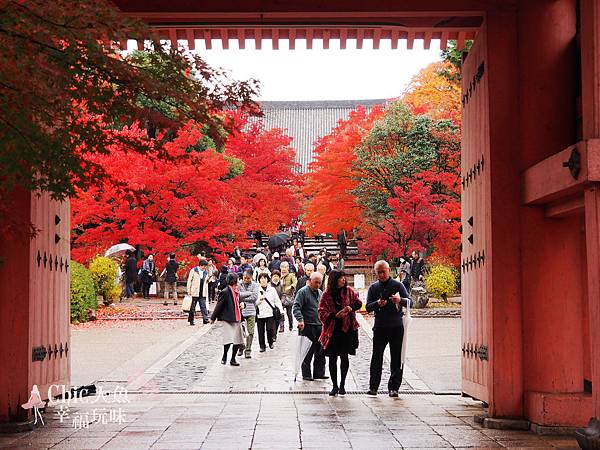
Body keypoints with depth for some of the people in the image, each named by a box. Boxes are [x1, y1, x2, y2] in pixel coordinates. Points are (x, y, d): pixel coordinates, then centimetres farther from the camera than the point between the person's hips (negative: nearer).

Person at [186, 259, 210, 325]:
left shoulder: (206, 272, 13)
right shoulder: (193, 270, -2)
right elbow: (189, 281, -2)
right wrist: (189, 291, -5)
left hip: (203, 293, 3)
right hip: (194, 292, -3)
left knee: (203, 306, -4)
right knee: (192, 307, 4)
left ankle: (205, 319, -8)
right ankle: (191, 320, 13)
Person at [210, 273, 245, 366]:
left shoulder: (237, 292, 12)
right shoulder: (225, 292, -13)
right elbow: (219, 306, -10)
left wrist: (242, 304, 2)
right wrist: (213, 318, -6)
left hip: (236, 319, 8)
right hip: (227, 319, -8)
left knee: (238, 340, 8)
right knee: (229, 339, -12)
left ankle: (233, 359, 21)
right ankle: (224, 357, 12)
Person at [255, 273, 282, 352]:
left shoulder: (272, 289, 8)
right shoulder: (257, 290, 4)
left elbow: (277, 301, 11)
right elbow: (254, 302, 4)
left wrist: (281, 310, 2)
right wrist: (260, 299, -14)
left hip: (270, 313, 0)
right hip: (260, 313, 0)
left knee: (270, 329, -8)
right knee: (261, 331, 2)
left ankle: (270, 342, 18)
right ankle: (262, 346, 15)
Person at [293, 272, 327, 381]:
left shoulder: (320, 293, 16)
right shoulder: (303, 292, -7)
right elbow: (296, 307, -16)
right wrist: (300, 320, -28)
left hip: (319, 326, 7)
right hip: (307, 326, -7)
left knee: (320, 351, 6)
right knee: (308, 352, -2)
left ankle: (319, 373, 13)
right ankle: (306, 374, 6)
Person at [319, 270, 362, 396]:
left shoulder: (348, 291, 3)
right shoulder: (326, 295, -2)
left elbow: (358, 303, 10)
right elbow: (322, 313, -5)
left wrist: (351, 308, -11)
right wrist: (335, 315, -19)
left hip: (347, 328, 0)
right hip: (332, 330, 0)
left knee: (344, 355, -2)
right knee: (332, 358, 4)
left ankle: (342, 385, 11)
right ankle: (335, 386, 16)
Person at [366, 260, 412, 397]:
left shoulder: (398, 285, 4)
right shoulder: (373, 288, 9)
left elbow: (409, 301, -3)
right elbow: (368, 307, 3)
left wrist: (400, 300, -25)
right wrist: (377, 304, -18)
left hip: (396, 327, -1)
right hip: (380, 327, 1)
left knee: (397, 358, 1)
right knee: (376, 357, -3)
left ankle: (393, 387, 7)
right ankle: (373, 387, 3)